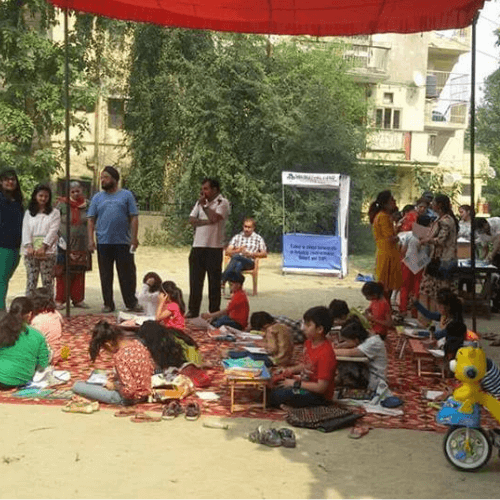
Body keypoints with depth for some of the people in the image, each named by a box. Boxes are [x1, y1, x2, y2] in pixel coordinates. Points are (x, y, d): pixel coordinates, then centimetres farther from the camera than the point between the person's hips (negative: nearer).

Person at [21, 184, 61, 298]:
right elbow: (26, 230, 6)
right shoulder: (28, 213, 17)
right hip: (31, 251, 2)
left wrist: (43, 247, -15)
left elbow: (53, 231, -2)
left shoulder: (54, 213, 9)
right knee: (31, 280, -1)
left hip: (48, 251, -2)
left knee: (47, 281, -3)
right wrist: (29, 247, -11)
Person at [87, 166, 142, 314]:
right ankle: (108, 304, 15)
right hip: (104, 243, 2)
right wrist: (90, 239, -2)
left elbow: (134, 217, 1)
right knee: (106, 275, 6)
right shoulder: (97, 198, 11)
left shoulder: (126, 195, 5)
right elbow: (91, 220, 8)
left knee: (128, 274, 1)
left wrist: (134, 238, -7)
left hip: (123, 242, -2)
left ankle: (131, 303, 11)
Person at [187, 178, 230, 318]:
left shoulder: (222, 203, -1)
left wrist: (203, 205, -8)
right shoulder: (200, 202, 18)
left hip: (214, 247, -6)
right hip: (198, 245, 6)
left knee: (214, 281, 0)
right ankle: (193, 310, 11)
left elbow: (214, 218, -18)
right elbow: (192, 220, 7)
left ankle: (214, 311, 7)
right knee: (195, 280, 5)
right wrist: (207, 222, -8)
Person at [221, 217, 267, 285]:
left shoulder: (258, 238, 19)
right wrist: (237, 251, -8)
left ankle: (222, 280, -43)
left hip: (249, 262, -2)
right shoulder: (236, 237, 24)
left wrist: (250, 254, -6)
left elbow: (264, 254, 10)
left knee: (236, 257, -36)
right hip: (236, 262, 2)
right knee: (238, 265, -38)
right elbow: (227, 251, 14)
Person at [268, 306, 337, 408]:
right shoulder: (309, 343, 1)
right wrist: (292, 370, -1)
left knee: (276, 395, -22)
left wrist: (296, 384, -20)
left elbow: (321, 387, -26)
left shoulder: (326, 354, -27)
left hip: (318, 396, -9)